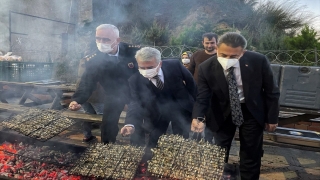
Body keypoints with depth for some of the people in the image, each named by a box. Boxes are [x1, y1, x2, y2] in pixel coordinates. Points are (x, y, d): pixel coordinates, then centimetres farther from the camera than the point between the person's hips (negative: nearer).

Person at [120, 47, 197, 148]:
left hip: (181, 109, 0)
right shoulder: (135, 80, -23)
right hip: (157, 114, 0)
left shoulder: (175, 66, -23)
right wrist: (131, 124, -47)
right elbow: (136, 103, -28)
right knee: (153, 146, 8)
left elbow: (190, 82, -7)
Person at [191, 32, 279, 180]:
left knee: (250, 155, 10)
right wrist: (198, 118, -36)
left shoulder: (258, 61, -22)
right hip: (223, 112, 1)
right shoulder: (206, 68, -21)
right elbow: (202, 98, -17)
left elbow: (271, 91, -8)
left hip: (252, 111, 0)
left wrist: (272, 118, -2)